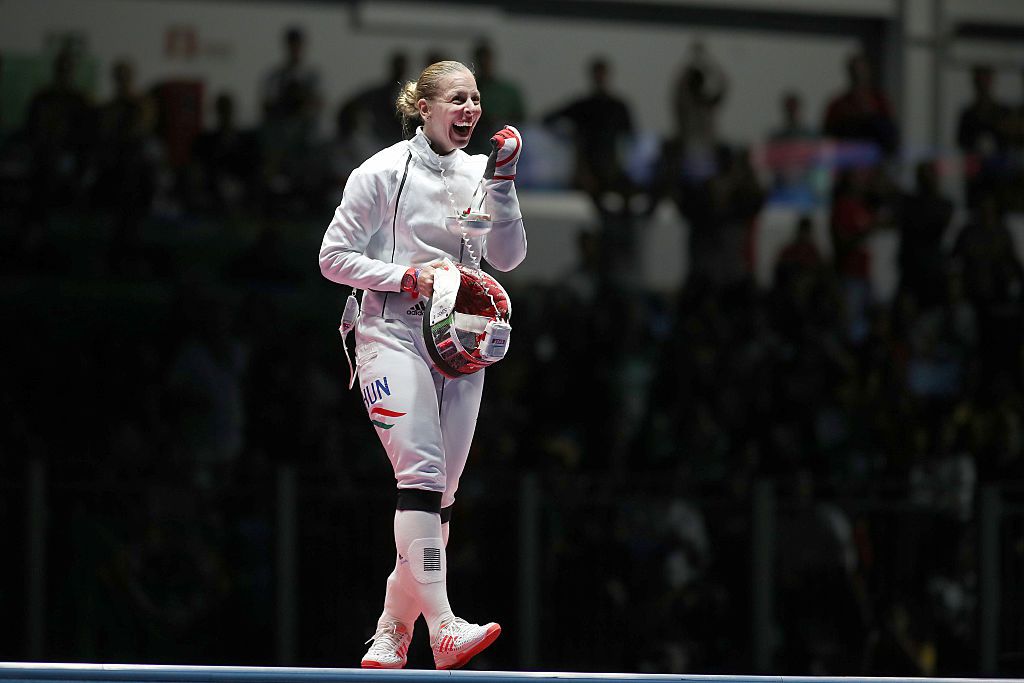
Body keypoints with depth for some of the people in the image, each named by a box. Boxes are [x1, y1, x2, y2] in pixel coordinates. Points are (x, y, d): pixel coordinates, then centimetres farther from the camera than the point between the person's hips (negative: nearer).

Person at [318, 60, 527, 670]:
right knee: (422, 470, -20)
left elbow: (508, 258, 5)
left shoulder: (478, 173, 12)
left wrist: (503, 179, -4)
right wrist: (408, 277, -13)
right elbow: (335, 258, -1)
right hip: (394, 338, -6)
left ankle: (393, 632, 11)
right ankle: (444, 628, -29)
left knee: (441, 494, 2)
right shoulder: (385, 172, -3)